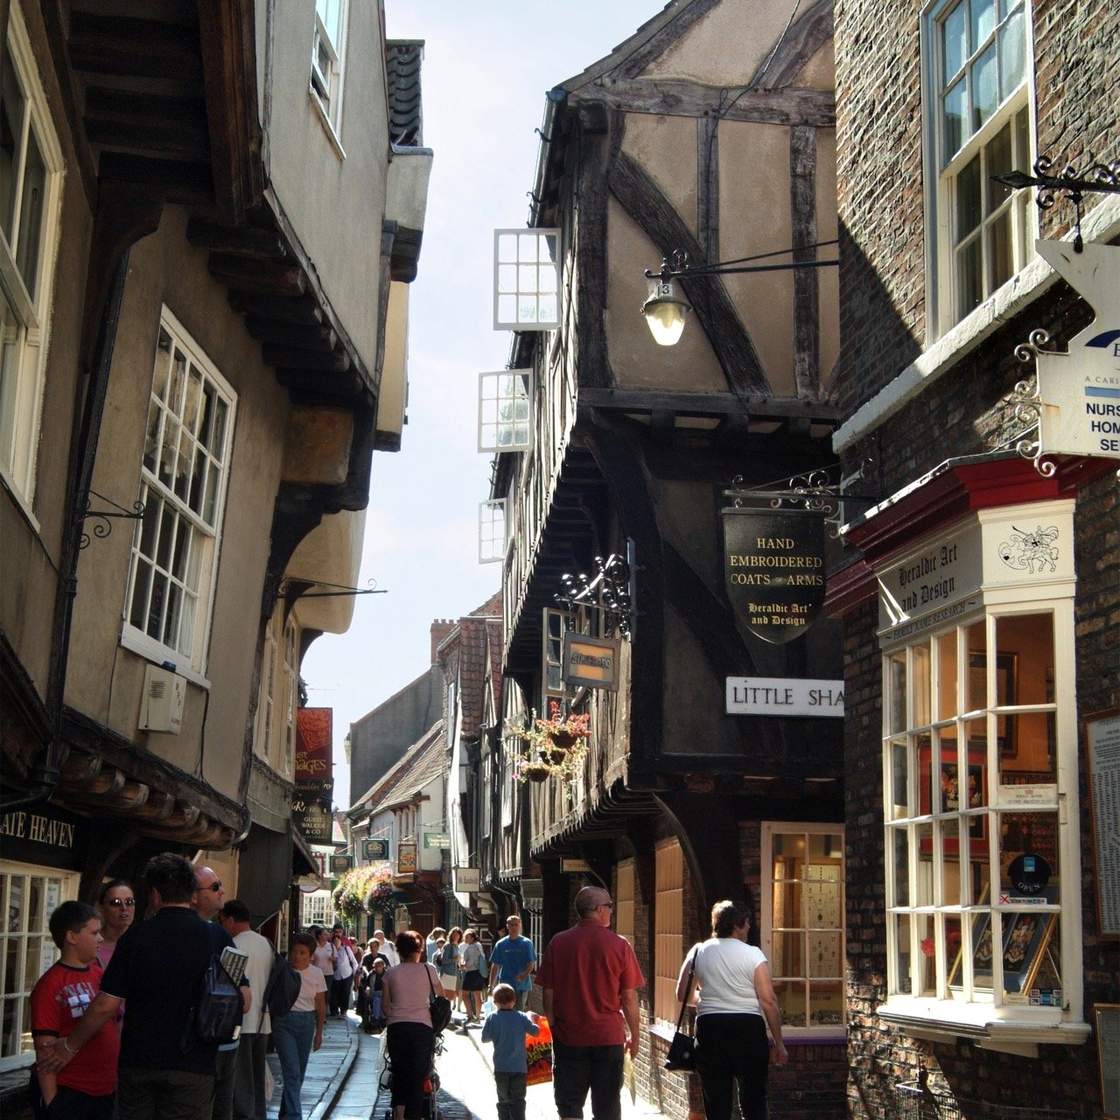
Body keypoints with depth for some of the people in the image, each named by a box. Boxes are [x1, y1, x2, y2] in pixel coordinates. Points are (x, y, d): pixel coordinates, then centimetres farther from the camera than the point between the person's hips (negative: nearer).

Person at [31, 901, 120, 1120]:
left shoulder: (99, 973, 8)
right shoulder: (50, 986, -12)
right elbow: (45, 1049, -14)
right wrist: (51, 1102, -16)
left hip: (106, 1091, 7)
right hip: (67, 1094, -7)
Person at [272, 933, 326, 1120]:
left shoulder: (316, 974, 3)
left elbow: (321, 1005, 9)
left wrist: (319, 1032, 9)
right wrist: (269, 1025, -6)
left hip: (307, 1022, 4)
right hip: (284, 1022, -4)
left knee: (299, 1073, 11)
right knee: (292, 1072, -11)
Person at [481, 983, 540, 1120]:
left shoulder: (492, 1018, -7)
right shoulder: (521, 1017, -6)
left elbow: (484, 1038, 0)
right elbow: (536, 1031, 5)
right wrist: (531, 1020, 22)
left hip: (500, 1068, 1)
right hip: (519, 1067, -1)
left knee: (503, 1101, 15)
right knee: (518, 1101, 5)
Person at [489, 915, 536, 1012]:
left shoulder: (526, 943, 1)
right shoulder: (501, 944, 5)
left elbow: (531, 964, 0)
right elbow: (495, 966, 8)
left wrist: (524, 975, -20)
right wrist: (491, 986, 5)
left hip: (522, 985, -1)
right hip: (505, 985, 1)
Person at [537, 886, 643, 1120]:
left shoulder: (558, 943, -2)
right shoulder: (619, 945, -7)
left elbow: (549, 993, 1)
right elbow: (629, 998, -4)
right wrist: (634, 1036, 8)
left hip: (568, 1038, 1)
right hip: (609, 1038, -1)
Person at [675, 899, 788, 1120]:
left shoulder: (698, 952, 4)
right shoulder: (753, 955, -5)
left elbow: (683, 995, 7)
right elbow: (768, 1001, -9)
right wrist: (779, 1044, -3)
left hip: (709, 1027, 3)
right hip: (748, 1027, -3)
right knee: (753, 1102, 6)